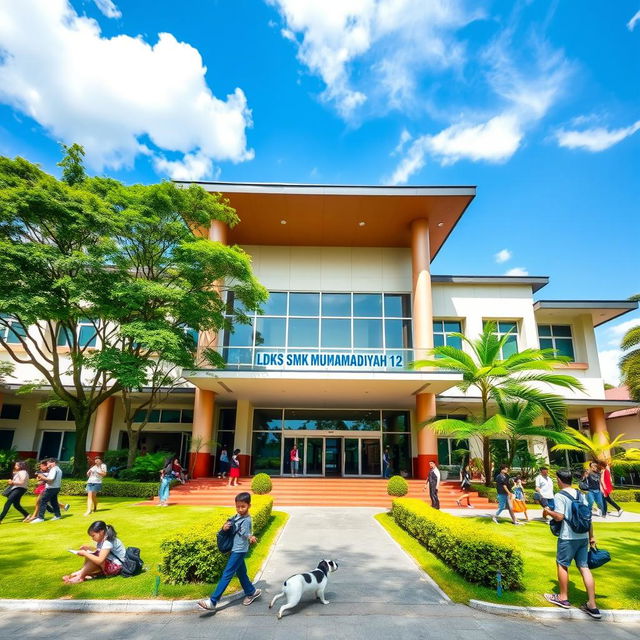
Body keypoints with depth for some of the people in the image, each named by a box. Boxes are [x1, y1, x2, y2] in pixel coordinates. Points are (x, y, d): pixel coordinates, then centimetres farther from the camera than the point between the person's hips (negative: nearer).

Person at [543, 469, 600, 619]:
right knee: (584, 567, 9)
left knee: (562, 565, 10)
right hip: (583, 537, 6)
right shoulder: (580, 495, 8)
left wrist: (548, 511, -1)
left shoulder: (560, 496, -13)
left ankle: (563, 598, 21)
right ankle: (592, 606, 9)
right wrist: (591, 536, 18)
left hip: (568, 537, -6)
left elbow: (559, 517, -19)